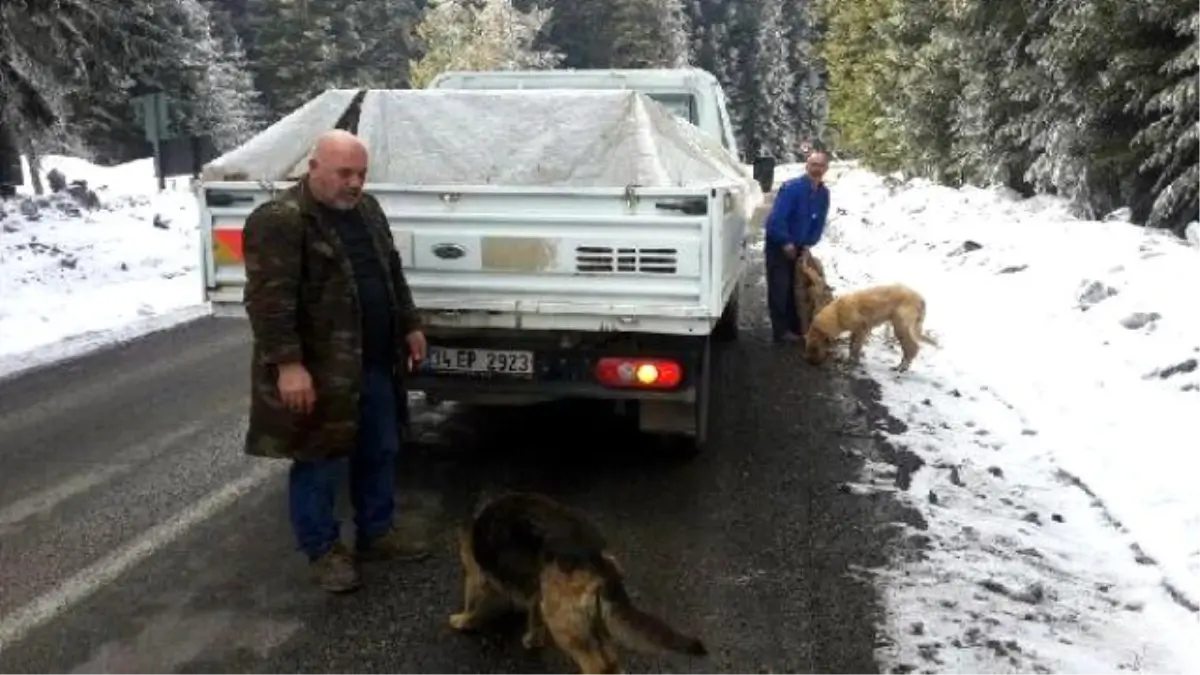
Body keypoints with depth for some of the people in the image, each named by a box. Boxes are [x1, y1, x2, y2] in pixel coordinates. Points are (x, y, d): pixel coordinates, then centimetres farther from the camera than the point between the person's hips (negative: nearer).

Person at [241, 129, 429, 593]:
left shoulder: (367, 209, 10)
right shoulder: (279, 221, -16)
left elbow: (392, 272, 20)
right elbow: (269, 300, -21)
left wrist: (409, 325, 19)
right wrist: (287, 364, -26)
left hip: (375, 362, 8)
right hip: (319, 370, -8)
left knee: (380, 452, 17)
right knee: (320, 462, 5)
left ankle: (376, 533, 34)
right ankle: (323, 549, 21)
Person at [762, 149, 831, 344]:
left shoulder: (824, 193, -1)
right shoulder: (791, 188, -23)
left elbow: (819, 223, 6)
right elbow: (776, 218, -26)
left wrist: (808, 244, -5)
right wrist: (786, 243, -20)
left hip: (799, 247, 7)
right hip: (777, 245, -6)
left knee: (796, 288, 11)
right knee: (779, 288, -4)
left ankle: (796, 327, 20)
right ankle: (781, 331, 1)